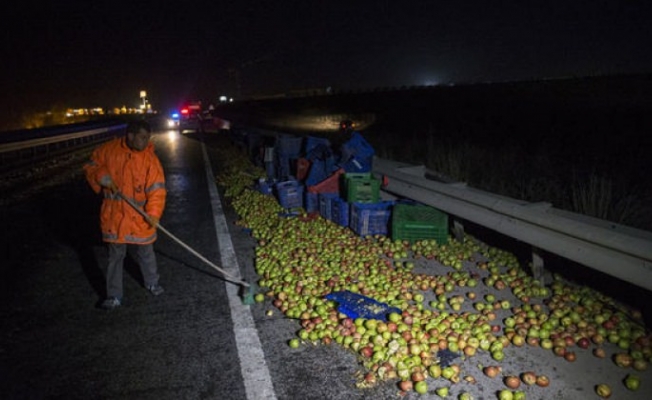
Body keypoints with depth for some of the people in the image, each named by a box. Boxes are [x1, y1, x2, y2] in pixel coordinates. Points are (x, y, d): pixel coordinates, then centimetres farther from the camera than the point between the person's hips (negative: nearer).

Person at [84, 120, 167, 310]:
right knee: (115, 256, 10)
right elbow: (91, 165, 9)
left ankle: (152, 283, 40)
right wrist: (102, 177, -13)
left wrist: (153, 212, -30)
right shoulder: (109, 149, -6)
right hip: (114, 216, 1)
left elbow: (157, 189, -17)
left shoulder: (150, 159, -13)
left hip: (140, 217, -1)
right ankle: (114, 296, 23)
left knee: (145, 253, 14)